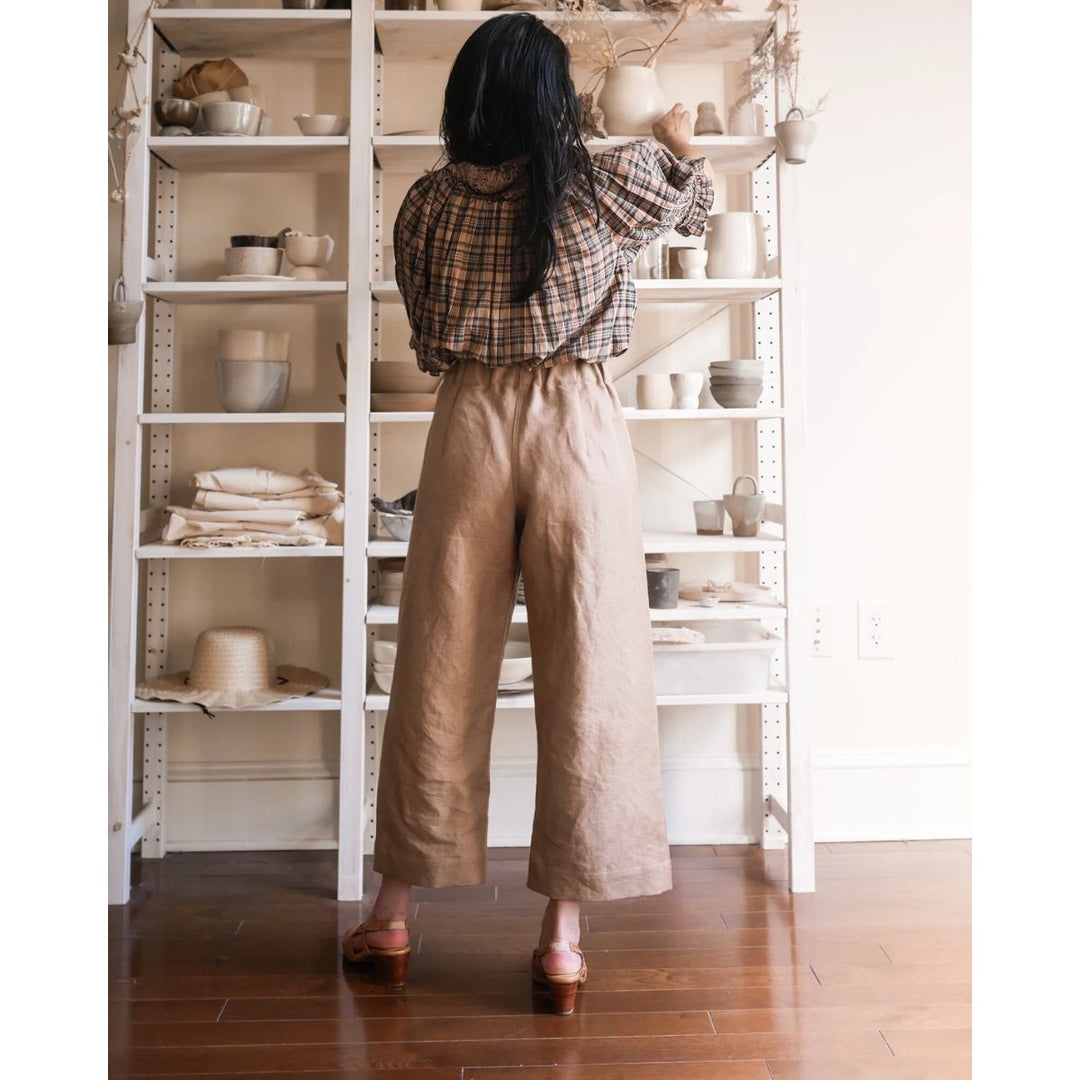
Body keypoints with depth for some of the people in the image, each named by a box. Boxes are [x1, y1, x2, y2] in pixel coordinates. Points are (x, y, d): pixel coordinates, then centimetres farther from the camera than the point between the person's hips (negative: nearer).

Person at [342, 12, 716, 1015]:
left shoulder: (427, 202, 4)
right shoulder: (607, 182, -1)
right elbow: (696, 201, 21)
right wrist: (676, 139, 43)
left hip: (467, 427, 2)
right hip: (579, 425, -1)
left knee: (441, 672, 9)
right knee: (585, 676, 4)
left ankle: (394, 914, 21)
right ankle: (562, 931, 12)